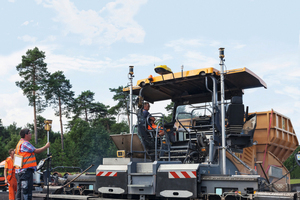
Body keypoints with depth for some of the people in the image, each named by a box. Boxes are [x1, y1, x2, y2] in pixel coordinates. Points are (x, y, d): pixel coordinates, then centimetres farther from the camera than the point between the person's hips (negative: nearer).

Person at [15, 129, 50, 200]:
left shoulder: (20, 143, 20)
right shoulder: (25, 143, -13)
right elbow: (36, 151, -13)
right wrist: (46, 146, -1)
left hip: (19, 171, 10)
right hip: (26, 170, -10)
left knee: (20, 190, 12)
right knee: (26, 190, -10)